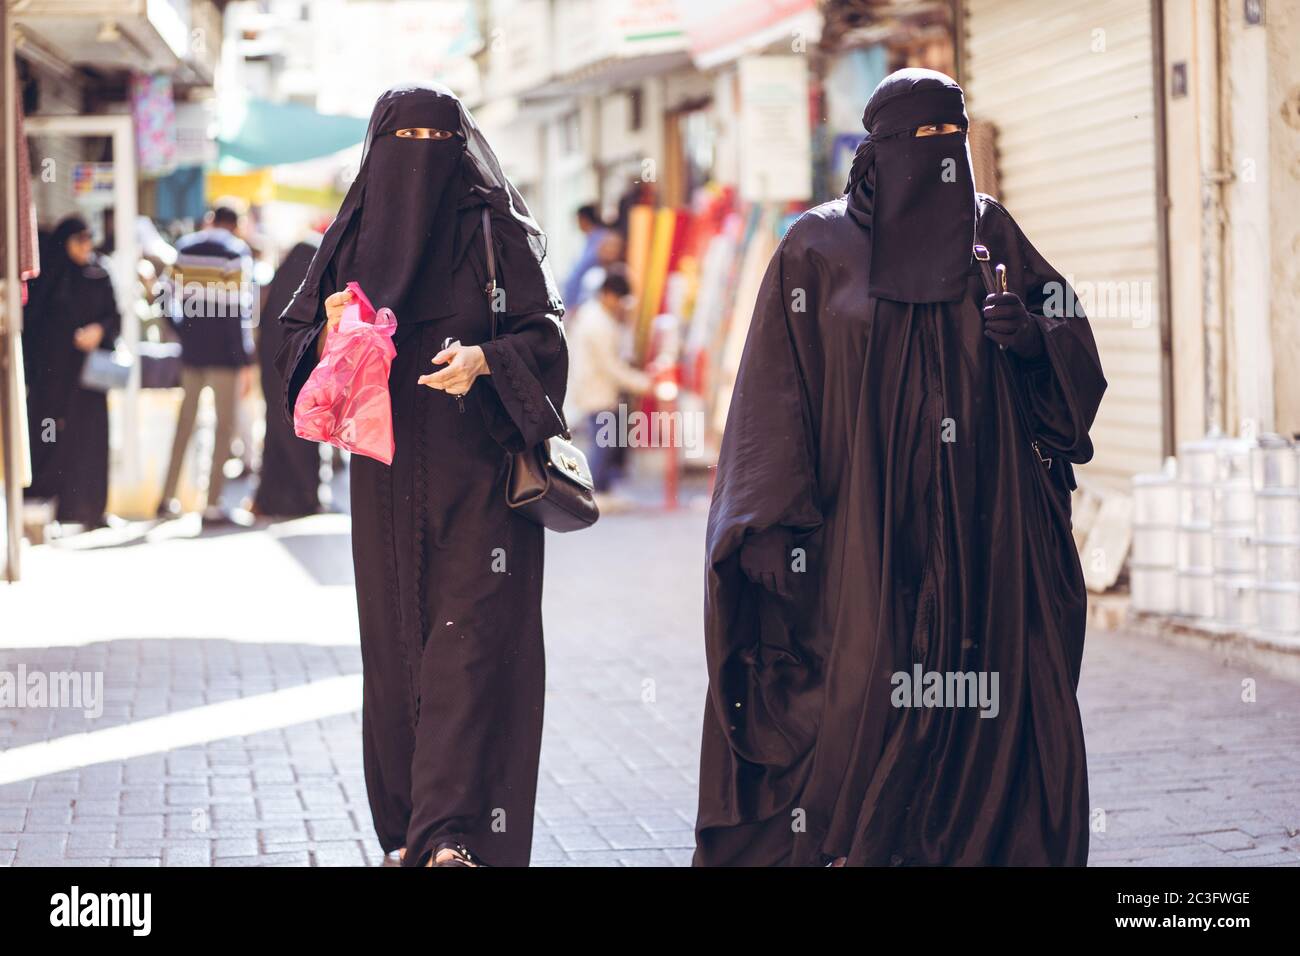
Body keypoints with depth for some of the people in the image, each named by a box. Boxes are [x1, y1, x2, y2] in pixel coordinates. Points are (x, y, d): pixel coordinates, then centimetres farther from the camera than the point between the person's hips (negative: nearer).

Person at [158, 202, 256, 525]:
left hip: (191, 349, 5)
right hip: (224, 353, -5)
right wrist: (246, 362, -11)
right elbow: (240, 311, -12)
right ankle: (213, 505, -3)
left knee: (185, 422, 14)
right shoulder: (237, 251, -8)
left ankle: (168, 498, 14)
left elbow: (174, 299, 9)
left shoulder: (184, 247, 8)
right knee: (225, 425, 0)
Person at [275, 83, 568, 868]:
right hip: (388, 478, 4)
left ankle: (454, 832, -16)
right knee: (396, 644, 5)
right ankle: (409, 827, 14)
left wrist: (483, 359, -22)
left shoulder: (496, 228, 1)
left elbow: (545, 337, -3)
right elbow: (299, 344, 11)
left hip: (479, 474, -4)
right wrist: (331, 331, -12)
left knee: (470, 639, -10)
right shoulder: (356, 234, 10)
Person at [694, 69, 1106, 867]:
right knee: (866, 710, -11)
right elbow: (777, 391, -1)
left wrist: (1034, 339, -9)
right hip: (864, 528, -3)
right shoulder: (818, 248, 4)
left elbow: (1071, 337, 16)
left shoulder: (991, 233, 13)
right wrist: (774, 525, -11)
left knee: (989, 706, -4)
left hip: (984, 527, 3)